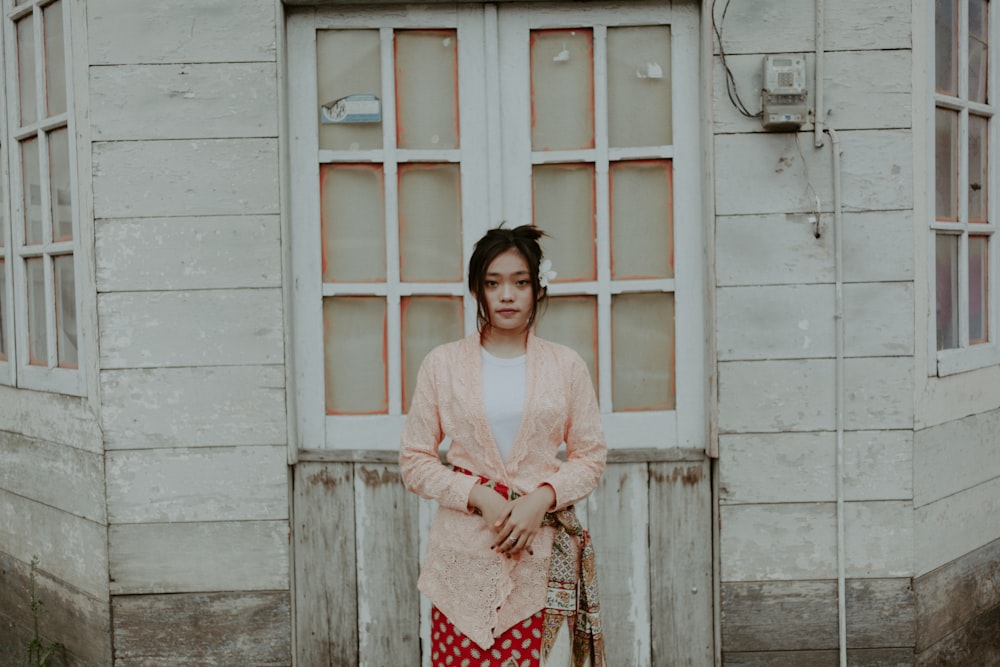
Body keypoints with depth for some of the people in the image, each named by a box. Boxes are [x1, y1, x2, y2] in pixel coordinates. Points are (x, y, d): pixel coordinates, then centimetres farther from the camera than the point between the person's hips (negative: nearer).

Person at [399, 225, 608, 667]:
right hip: (465, 554, 0)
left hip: (546, 557, 1)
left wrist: (541, 499, -11)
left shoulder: (567, 365, 4)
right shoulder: (442, 364, 2)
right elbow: (414, 461, 3)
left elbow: (591, 456, 6)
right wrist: (479, 496, -11)